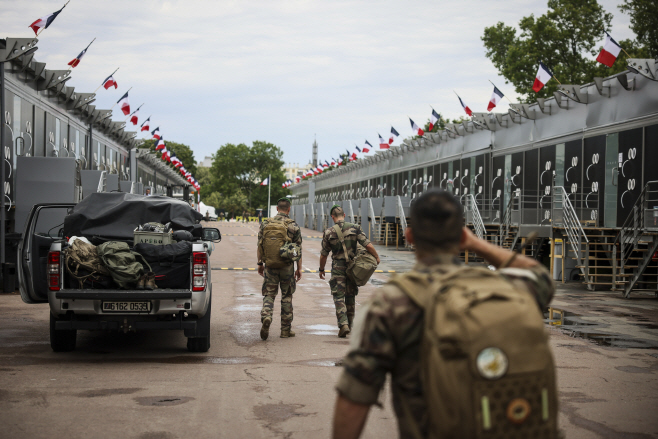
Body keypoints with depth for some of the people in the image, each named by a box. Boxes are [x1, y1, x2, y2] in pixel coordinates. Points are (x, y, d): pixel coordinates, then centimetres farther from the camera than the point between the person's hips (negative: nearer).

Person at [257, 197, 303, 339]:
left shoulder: (265, 223, 1)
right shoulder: (294, 226, -3)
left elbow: (260, 246, 3)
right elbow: (298, 249, -1)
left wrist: (260, 264, 13)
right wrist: (299, 269, 5)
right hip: (287, 266, -1)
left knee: (269, 294, 7)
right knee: (287, 296, 9)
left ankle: (266, 316, -22)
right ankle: (286, 330, 13)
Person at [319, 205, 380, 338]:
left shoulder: (329, 232, -6)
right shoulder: (354, 228, -5)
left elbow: (323, 255, 3)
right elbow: (368, 245, -9)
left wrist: (321, 269, 17)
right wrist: (377, 257, 7)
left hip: (337, 268, -2)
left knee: (339, 297, -1)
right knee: (350, 297, 15)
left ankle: (343, 324, -17)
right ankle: (349, 325, 22)